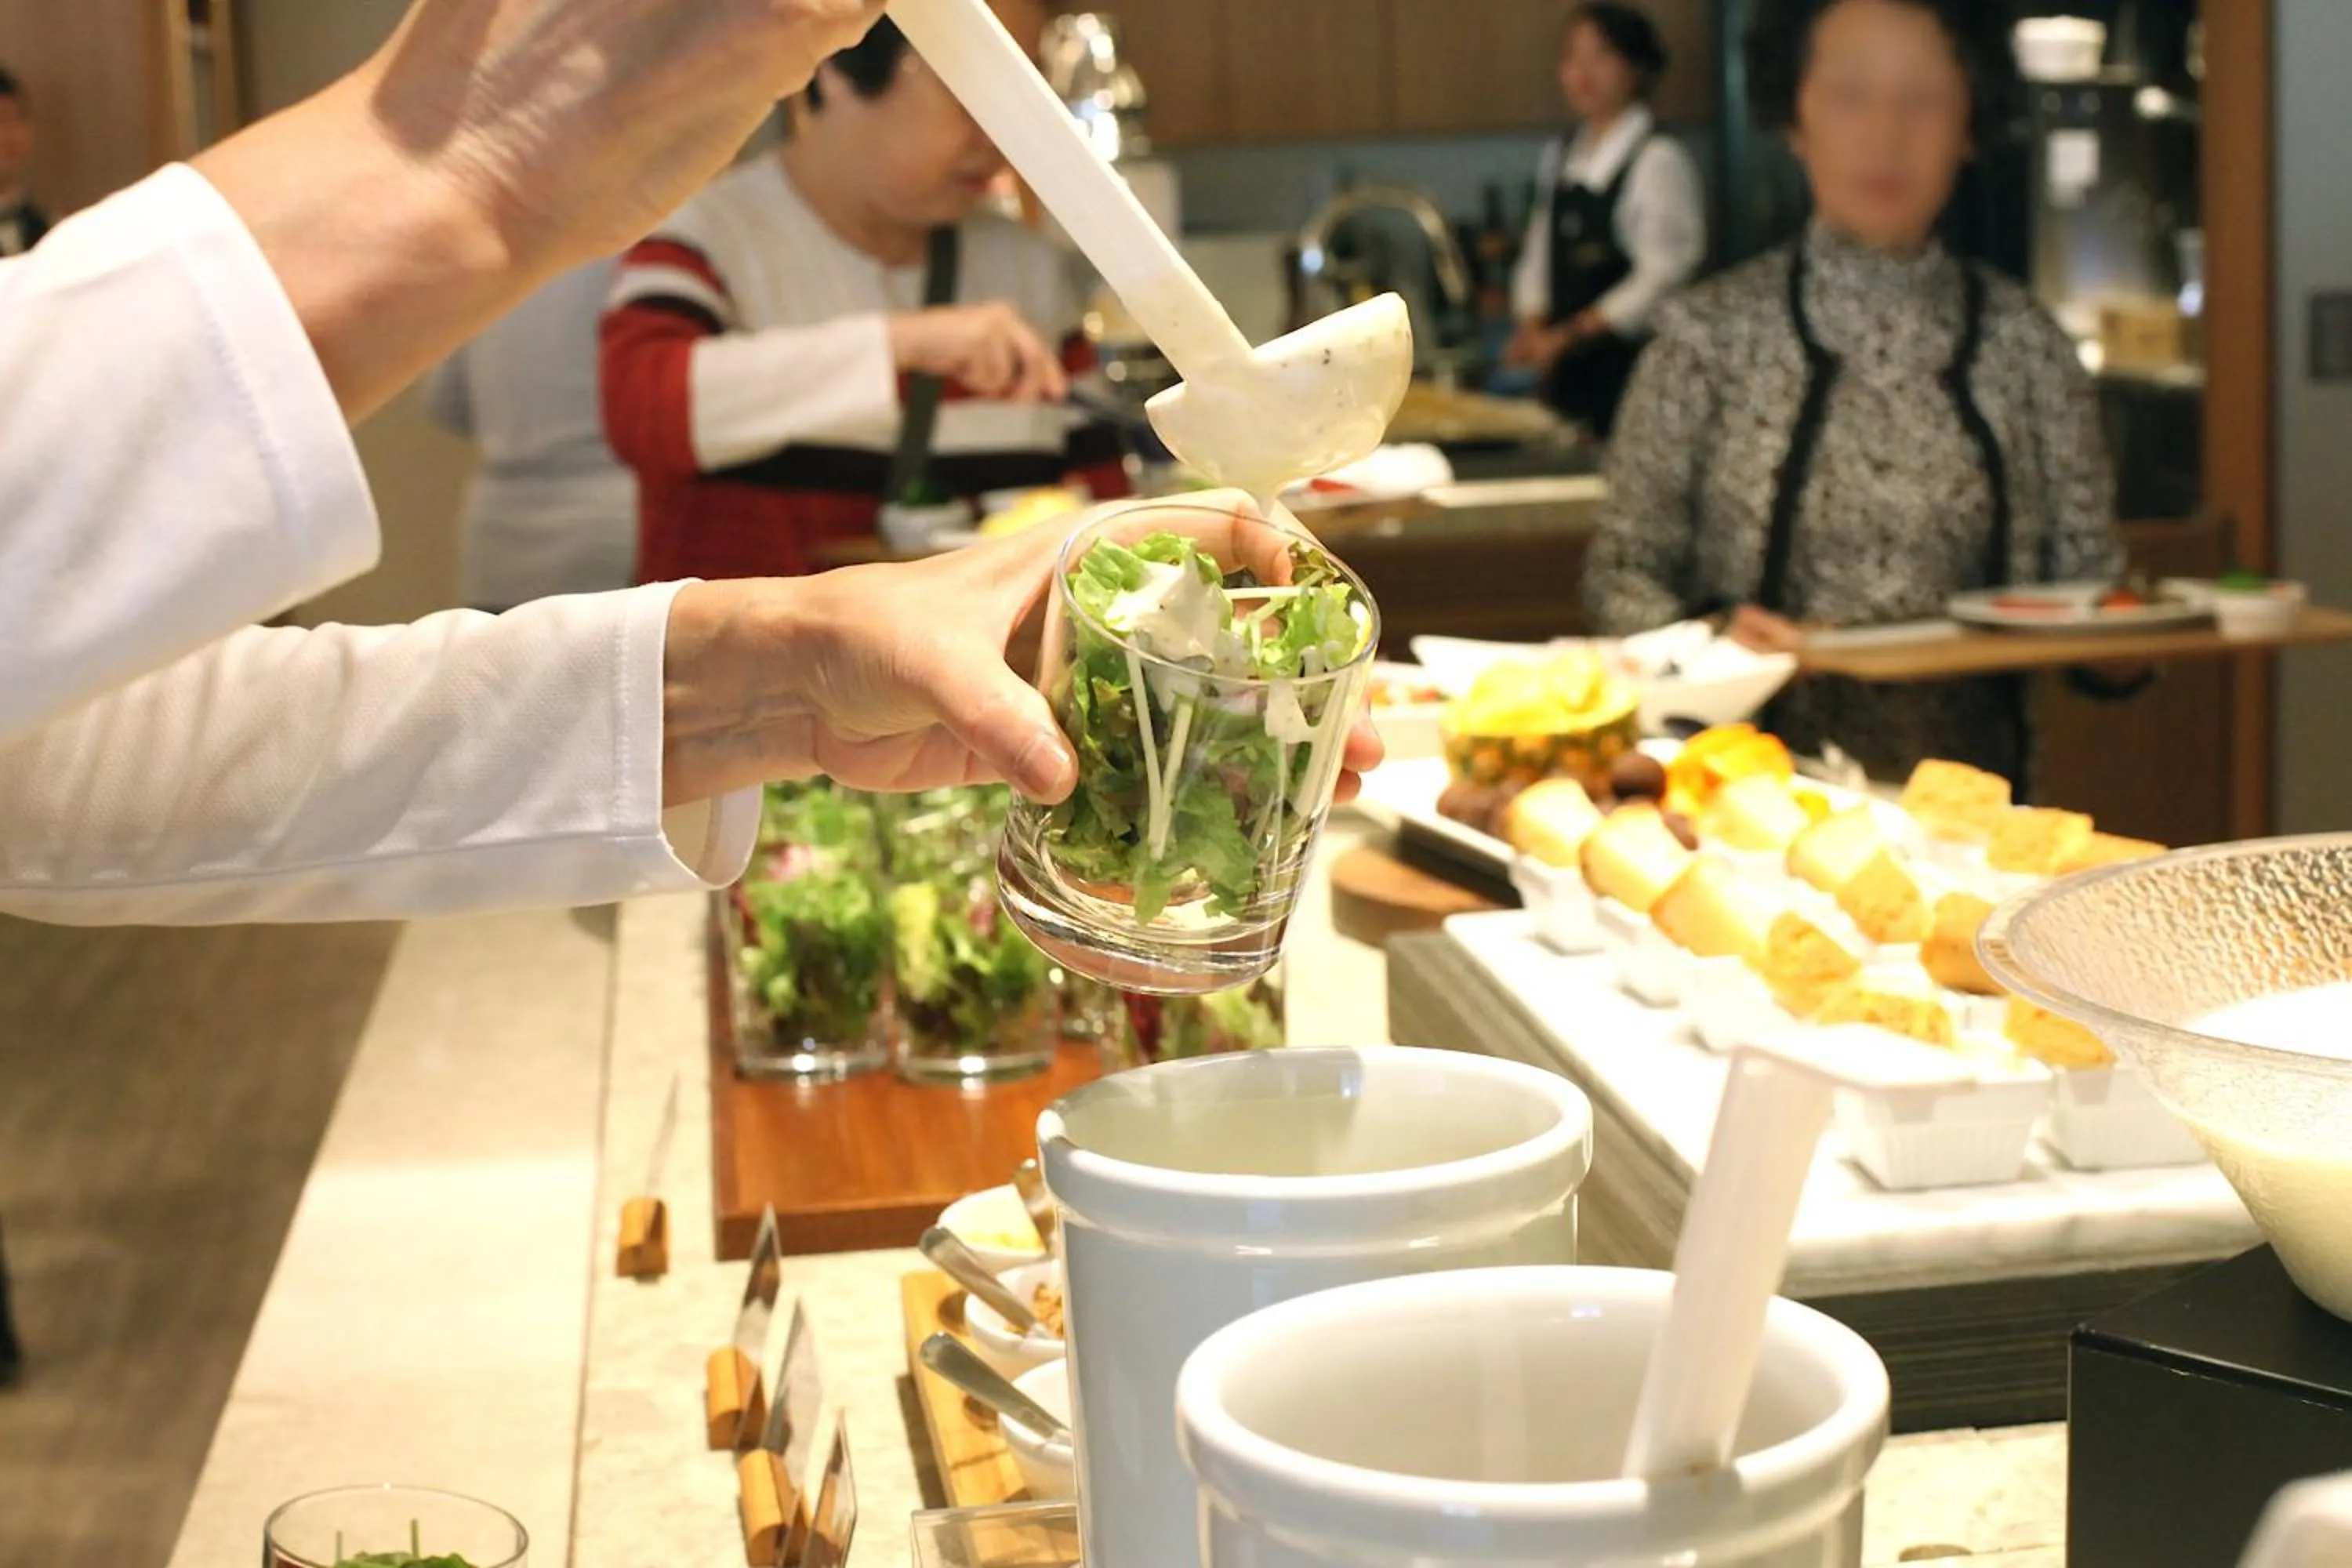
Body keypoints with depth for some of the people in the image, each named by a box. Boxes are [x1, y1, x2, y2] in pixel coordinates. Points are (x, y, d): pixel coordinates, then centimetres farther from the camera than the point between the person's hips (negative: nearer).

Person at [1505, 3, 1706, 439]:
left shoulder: (1659, 160, -10)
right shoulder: (1560, 158, 12)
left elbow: (1663, 275, -14)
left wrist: (1571, 334, -14)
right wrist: (1533, 329, -1)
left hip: (1632, 363, -6)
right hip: (1567, 368, 6)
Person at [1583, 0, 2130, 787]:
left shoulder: (2027, 343, 8)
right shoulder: (1711, 332, 4)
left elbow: (2087, 582, 13)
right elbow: (1621, 574, 6)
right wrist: (1705, 638, -12)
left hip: (1968, 782, 2)